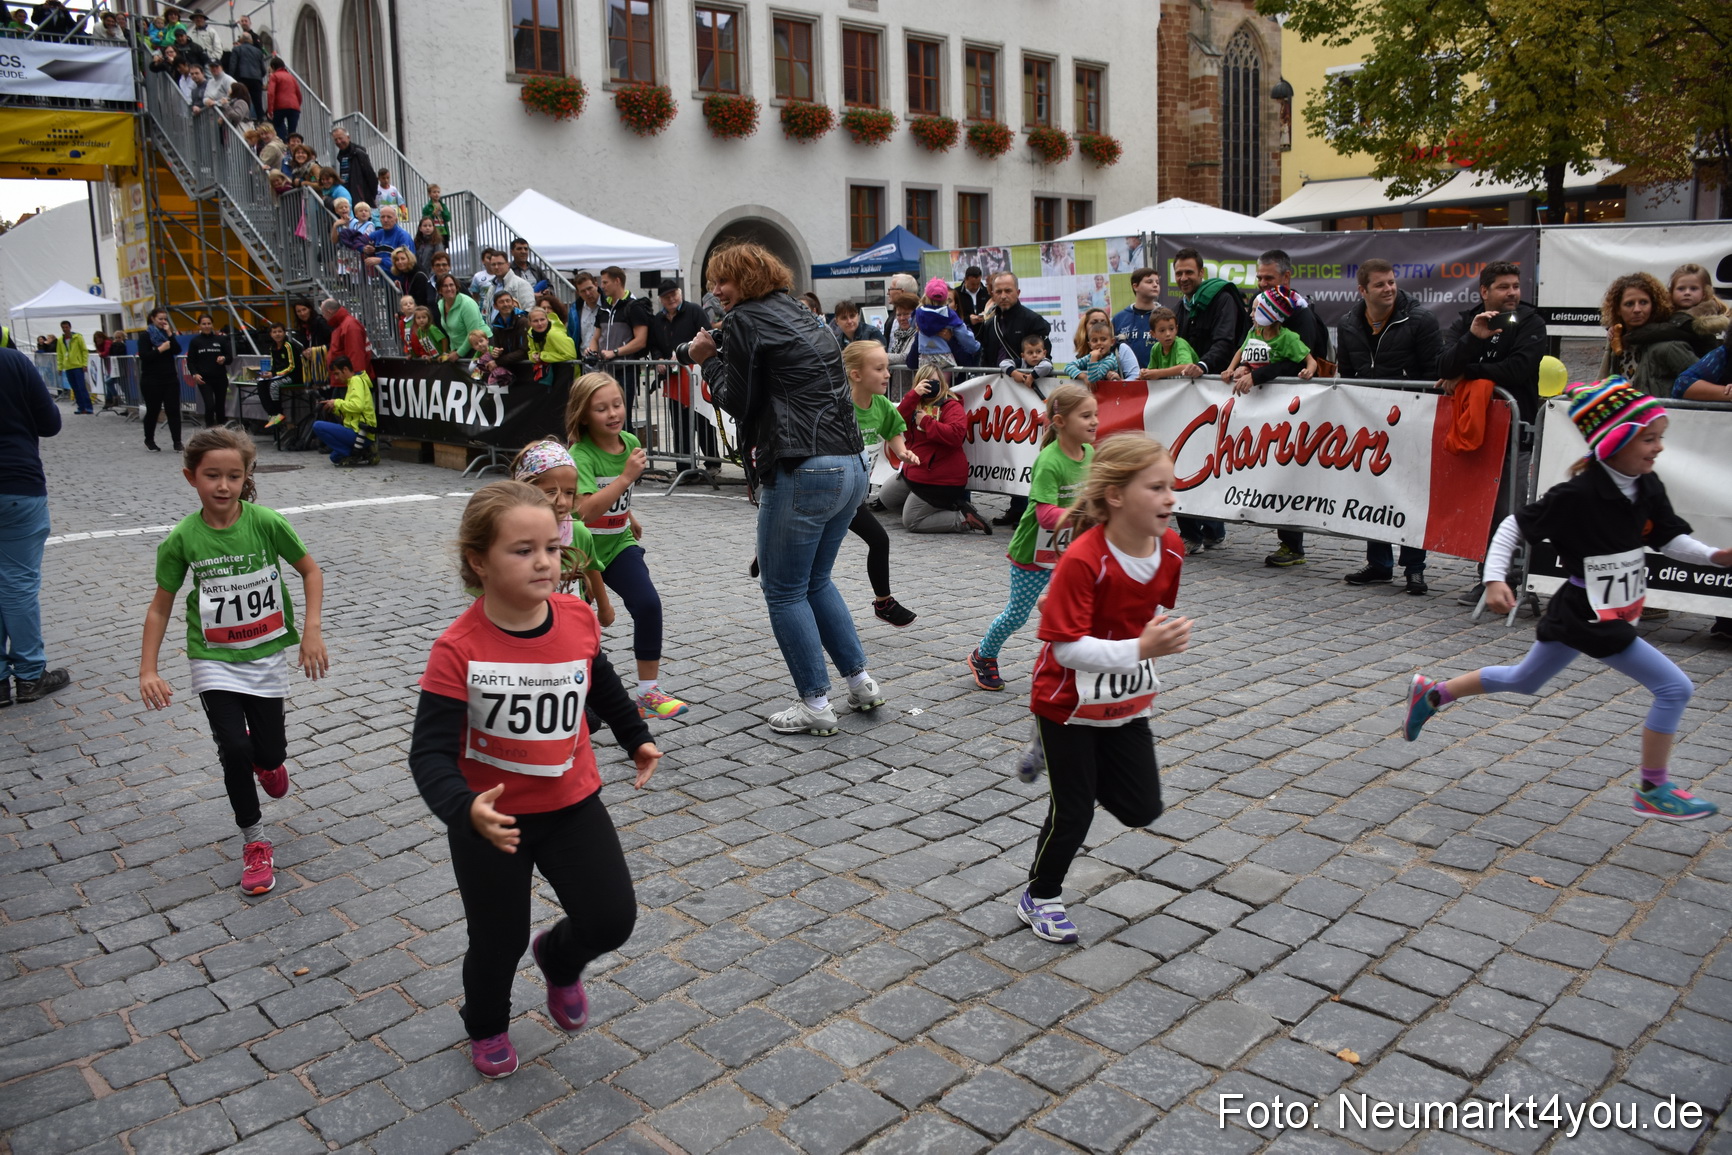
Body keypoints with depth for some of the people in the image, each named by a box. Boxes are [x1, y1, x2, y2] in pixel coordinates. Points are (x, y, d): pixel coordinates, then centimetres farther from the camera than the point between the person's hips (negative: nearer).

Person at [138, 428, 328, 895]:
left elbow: (310, 570, -2)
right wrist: (148, 670, -8)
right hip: (213, 659, 0)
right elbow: (161, 606, -2)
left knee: (270, 752, 5)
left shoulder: (267, 523, -14)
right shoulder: (182, 539, -12)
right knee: (233, 748, -10)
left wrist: (312, 629, -11)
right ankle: (254, 840, 11)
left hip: (267, 653, 1)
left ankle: (265, 761, 46)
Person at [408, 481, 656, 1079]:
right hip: (490, 818, -3)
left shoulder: (578, 619, -10)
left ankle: (558, 958, 38)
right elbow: (431, 752, -26)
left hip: (572, 804, 3)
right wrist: (466, 809, -43)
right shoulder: (459, 649, -24)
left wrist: (636, 737, 19)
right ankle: (486, 1026, 47)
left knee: (612, 919, 1)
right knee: (499, 942, 12)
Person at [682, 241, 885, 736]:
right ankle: (860, 680, 23)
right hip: (851, 467, 9)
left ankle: (815, 704, 7)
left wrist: (708, 359, 10)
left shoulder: (745, 322, -4)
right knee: (816, 580, 22)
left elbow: (736, 400, -4)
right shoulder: (804, 317, 21)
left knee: (784, 591, 4)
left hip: (802, 472, -9)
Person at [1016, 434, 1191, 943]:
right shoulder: (1082, 560, -30)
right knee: (1074, 810, 5)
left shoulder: (1171, 548, -10)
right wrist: (1140, 649, -38)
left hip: (1127, 703, 6)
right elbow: (1067, 649, -31)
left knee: (1142, 808, 11)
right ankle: (1039, 898, 29)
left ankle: (1061, 755, 30)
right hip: (1068, 703, -6)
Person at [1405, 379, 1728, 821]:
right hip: (1587, 617, -8)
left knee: (1523, 681, 23)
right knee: (1674, 688, -8)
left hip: (1613, 615, 8)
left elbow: (1670, 538, 8)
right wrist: (1494, 579, -23)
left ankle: (1433, 692, 38)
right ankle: (1652, 790, 7)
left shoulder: (1648, 488, 0)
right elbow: (1515, 526, -15)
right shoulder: (1577, 496, -22)